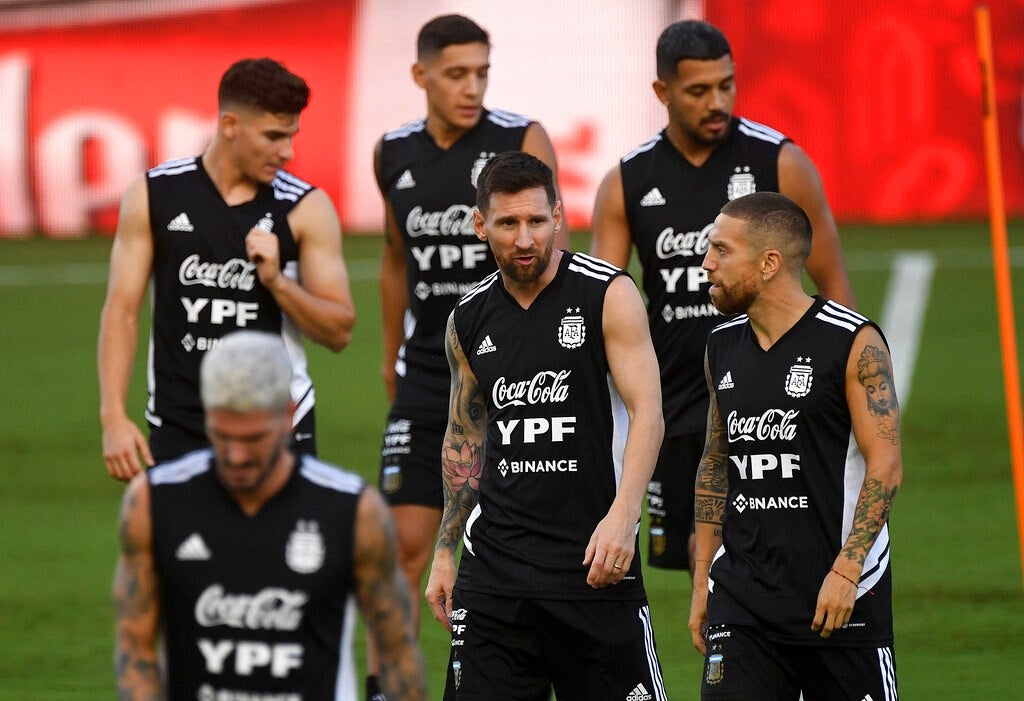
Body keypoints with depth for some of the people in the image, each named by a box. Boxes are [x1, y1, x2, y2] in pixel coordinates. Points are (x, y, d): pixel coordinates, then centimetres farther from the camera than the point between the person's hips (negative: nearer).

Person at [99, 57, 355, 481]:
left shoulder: (306, 208, 0)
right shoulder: (154, 196, 2)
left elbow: (339, 331, 0)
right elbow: (122, 310, 2)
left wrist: (276, 281, -17)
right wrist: (114, 416, -7)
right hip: (179, 428, 0)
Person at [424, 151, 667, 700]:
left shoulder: (609, 294, -5)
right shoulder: (468, 319, 9)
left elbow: (647, 412, -11)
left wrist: (622, 515, -25)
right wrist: (444, 551, 17)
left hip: (593, 560, -4)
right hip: (493, 564, 4)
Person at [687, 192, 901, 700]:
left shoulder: (854, 343, -8)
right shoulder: (722, 347, 10)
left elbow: (885, 466, -11)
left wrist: (846, 570, -19)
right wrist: (701, 581, 15)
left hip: (843, 594, -5)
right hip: (741, 596, 5)